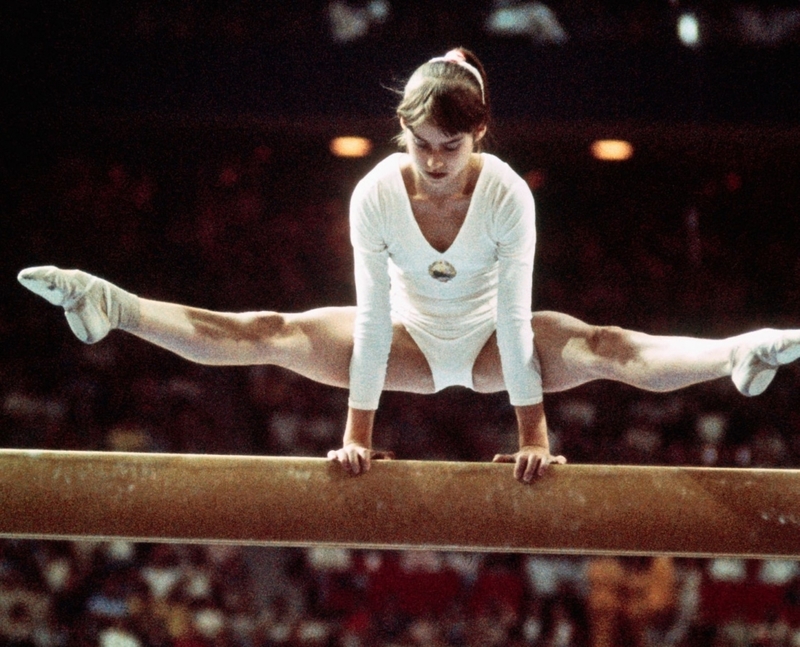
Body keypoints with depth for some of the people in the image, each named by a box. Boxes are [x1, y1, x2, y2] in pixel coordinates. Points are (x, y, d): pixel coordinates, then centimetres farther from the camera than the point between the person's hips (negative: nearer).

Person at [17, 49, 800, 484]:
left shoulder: (507, 195, -28)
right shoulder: (376, 194, -24)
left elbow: (514, 316, -27)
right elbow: (371, 316, -24)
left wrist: (532, 432, -25)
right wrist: (358, 433, -22)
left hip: (489, 343, -1)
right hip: (410, 341, 1)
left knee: (608, 350, -28)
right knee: (269, 334, -16)